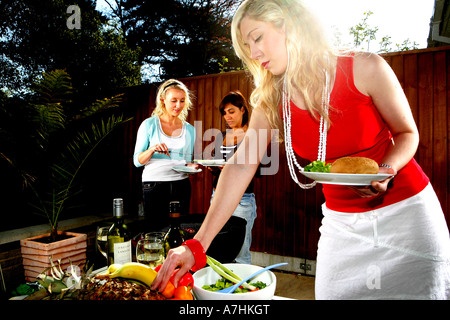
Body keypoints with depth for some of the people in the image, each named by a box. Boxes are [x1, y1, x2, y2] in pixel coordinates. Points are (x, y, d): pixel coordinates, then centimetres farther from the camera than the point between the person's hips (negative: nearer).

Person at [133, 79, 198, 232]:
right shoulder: (149, 124, 0)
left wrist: (192, 166, -5)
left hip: (182, 186, 3)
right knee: (155, 231, 1)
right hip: (154, 185, -3)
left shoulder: (190, 129, 9)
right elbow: (137, 161, -1)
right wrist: (152, 149, -18)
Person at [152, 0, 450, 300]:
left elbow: (407, 133, -1)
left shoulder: (364, 69, -14)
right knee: (335, 292, 7)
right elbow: (241, 166, -16)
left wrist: (385, 172, -24)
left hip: (405, 207, -1)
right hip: (341, 220, 2)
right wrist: (197, 245, -22)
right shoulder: (271, 101, -7)